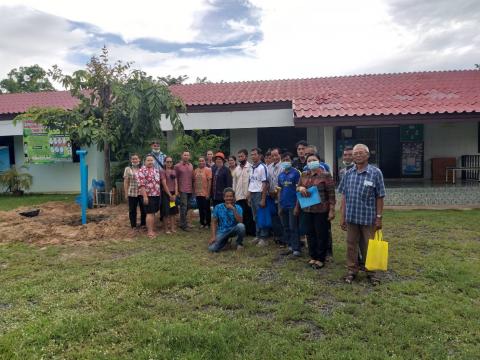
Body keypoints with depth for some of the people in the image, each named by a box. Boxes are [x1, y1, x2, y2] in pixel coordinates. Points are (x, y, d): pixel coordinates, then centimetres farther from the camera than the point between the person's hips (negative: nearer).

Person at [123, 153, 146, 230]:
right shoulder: (128, 169, 3)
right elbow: (126, 182, 2)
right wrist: (126, 193, -2)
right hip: (132, 193, -1)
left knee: (144, 209, 6)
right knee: (132, 210, 7)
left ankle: (143, 224, 23)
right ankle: (133, 226, 19)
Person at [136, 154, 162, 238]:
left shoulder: (156, 170, 14)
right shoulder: (142, 170, -11)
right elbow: (141, 185, -17)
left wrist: (159, 194, 15)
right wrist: (145, 196, -22)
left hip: (157, 195, 7)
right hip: (148, 195, -7)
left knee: (153, 213, 11)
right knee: (150, 213, -6)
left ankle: (151, 230, 19)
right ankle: (149, 231, 0)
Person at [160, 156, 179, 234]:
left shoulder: (174, 171, 11)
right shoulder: (163, 172, -7)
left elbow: (176, 183, 6)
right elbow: (164, 184, -12)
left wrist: (175, 194, -5)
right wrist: (170, 195, -13)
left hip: (173, 193, 6)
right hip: (166, 193, -6)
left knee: (173, 211, 9)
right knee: (166, 212, -1)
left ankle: (172, 228, 16)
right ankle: (166, 229, 8)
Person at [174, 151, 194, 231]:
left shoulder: (191, 166, 12)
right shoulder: (177, 166, -3)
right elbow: (175, 178, 0)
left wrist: (193, 188, 11)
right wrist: (177, 189, -2)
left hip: (190, 189, 5)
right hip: (182, 190, -5)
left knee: (187, 207, 12)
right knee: (183, 207, -8)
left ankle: (183, 222, 24)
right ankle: (183, 224, -2)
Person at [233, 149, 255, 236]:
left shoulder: (250, 167, -6)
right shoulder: (237, 169, 12)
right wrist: (233, 194, 10)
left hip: (247, 196, -5)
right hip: (238, 196, 5)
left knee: (249, 215, 4)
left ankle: (251, 232, 14)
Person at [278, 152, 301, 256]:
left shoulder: (296, 173, -6)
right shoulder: (280, 175, 10)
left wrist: (297, 205, -12)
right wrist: (279, 205, 11)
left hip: (292, 205, -6)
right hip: (283, 205, 6)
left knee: (293, 227, -2)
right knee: (286, 227, 12)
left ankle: (296, 249, 5)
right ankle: (290, 246, 23)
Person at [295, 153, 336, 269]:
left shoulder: (326, 175, -8)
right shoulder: (303, 176, 9)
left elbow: (331, 193, -9)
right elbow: (297, 188, 18)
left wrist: (332, 210, -14)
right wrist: (300, 187, -6)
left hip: (321, 210, -5)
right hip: (307, 209, 5)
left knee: (321, 234, 3)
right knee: (310, 234, 13)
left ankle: (321, 259, 15)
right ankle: (313, 257, 27)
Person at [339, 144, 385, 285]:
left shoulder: (375, 172, -6)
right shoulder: (348, 173, 3)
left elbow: (380, 197, -4)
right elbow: (344, 196, 6)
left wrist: (379, 217, -6)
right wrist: (342, 216, 4)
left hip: (368, 217, -3)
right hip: (351, 217, 3)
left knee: (368, 246, 10)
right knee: (351, 245, 12)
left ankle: (371, 272, 26)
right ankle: (352, 270, 26)